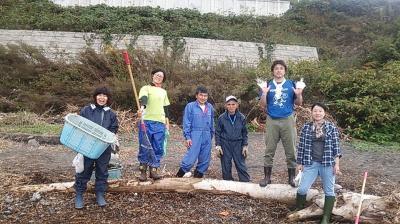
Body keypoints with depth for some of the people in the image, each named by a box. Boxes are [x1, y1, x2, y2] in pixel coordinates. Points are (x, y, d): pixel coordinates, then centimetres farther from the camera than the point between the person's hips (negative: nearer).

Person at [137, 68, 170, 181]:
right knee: (144, 147, -2)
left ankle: (154, 170, 12)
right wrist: (142, 107, -38)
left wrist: (167, 123, 19)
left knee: (158, 148, 3)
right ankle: (143, 171, 9)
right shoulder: (146, 88, 4)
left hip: (160, 122, 5)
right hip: (146, 121, -4)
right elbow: (143, 99, -17)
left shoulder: (164, 92, 21)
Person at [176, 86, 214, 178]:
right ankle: (179, 175, 4)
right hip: (195, 135, -5)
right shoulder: (190, 106, -3)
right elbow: (186, 122, -5)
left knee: (205, 160, 8)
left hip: (207, 136, 5)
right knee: (191, 158, -10)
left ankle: (198, 175, 23)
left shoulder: (210, 107, 10)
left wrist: (211, 134, 18)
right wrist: (187, 137, -9)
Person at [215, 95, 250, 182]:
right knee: (226, 166, 6)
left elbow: (244, 133, 7)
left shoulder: (242, 118, -1)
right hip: (225, 144, 0)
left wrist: (245, 145, 2)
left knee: (241, 164, 1)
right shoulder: (222, 118, -5)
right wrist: (218, 146, -3)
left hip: (238, 144, 0)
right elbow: (217, 132, 2)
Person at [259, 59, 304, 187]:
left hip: (288, 120, 0)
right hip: (272, 121, 1)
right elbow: (263, 105, 3)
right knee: (269, 150, 4)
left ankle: (292, 177, 15)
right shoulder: (268, 85, 6)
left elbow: (298, 103, 6)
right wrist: (264, 93, -12)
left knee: (291, 150, 4)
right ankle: (267, 176, 13)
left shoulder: (291, 84, 5)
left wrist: (299, 94, -13)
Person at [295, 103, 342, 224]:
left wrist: (336, 164, -6)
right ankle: (298, 211, 20)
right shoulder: (306, 127, 3)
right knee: (302, 189, -3)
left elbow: (336, 146, 0)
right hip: (310, 163, 1)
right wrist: (300, 163, 5)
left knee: (329, 191, 5)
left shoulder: (331, 127, 0)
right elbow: (301, 146, 6)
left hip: (328, 164, 0)